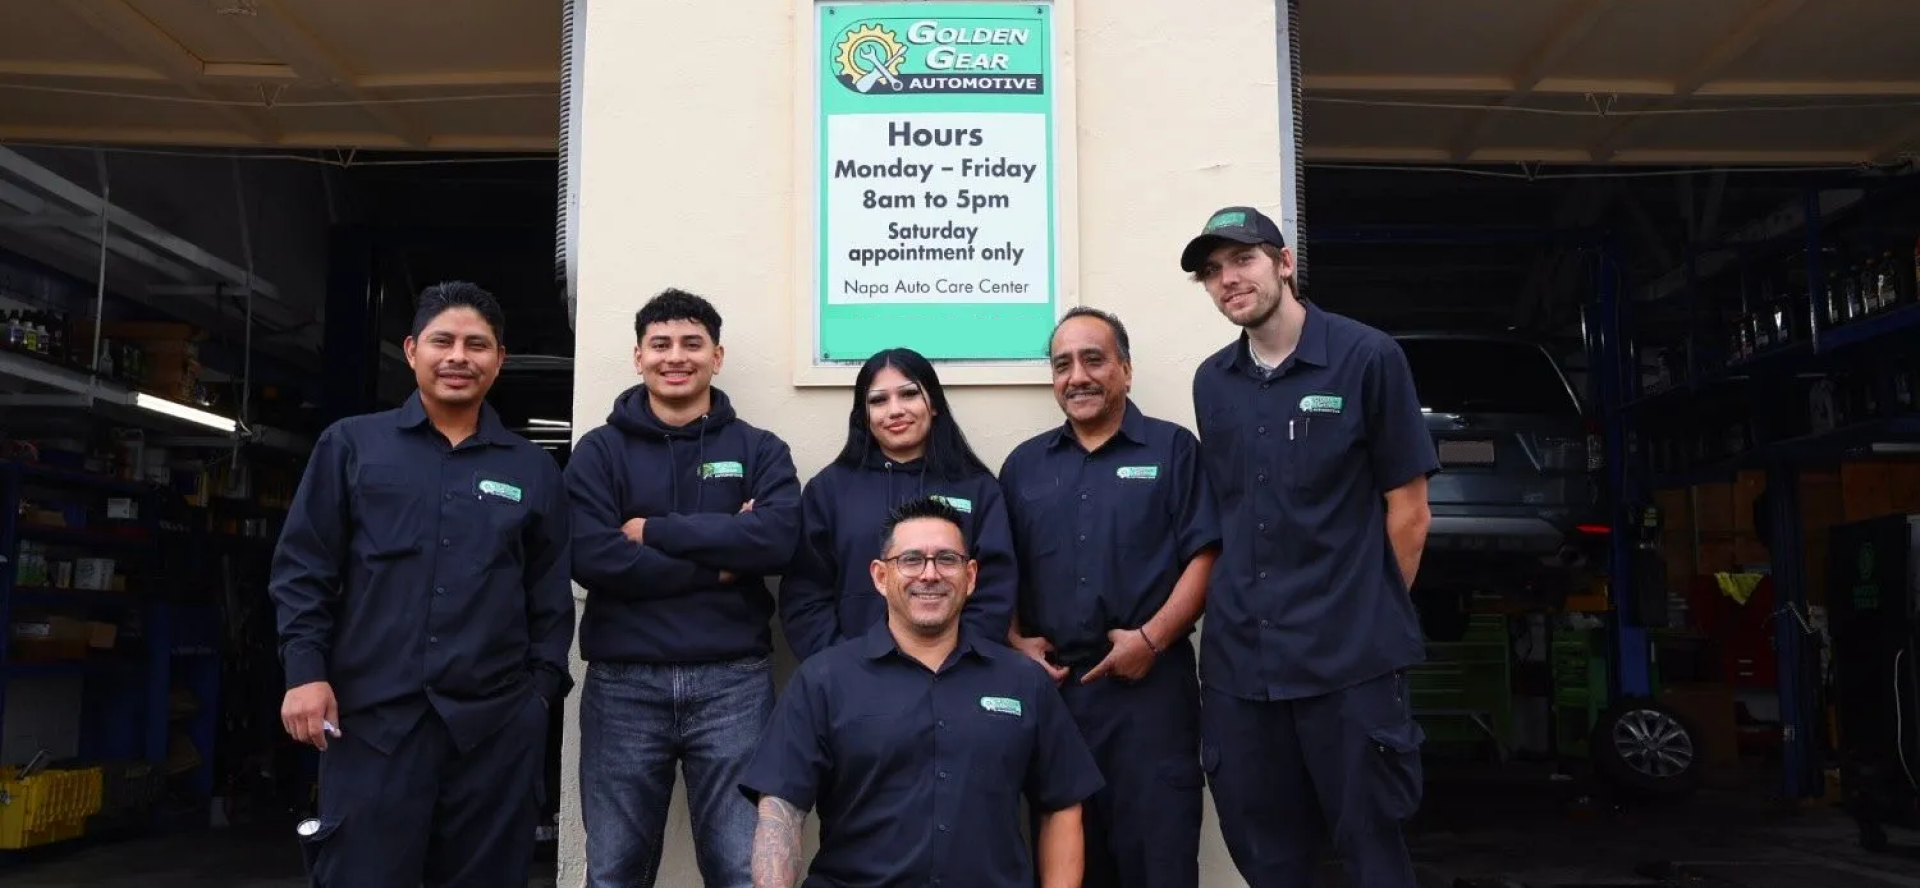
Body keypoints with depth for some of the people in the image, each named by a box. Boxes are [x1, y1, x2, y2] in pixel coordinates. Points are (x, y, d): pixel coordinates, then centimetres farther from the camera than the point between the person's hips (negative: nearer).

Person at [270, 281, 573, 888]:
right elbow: (302, 567, 6)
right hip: (371, 716, -1)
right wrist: (305, 671, -3)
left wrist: (543, 686, 4)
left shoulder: (535, 470, 11)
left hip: (498, 723, 2)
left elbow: (551, 594, 11)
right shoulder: (351, 445, 8)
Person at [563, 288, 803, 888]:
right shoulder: (600, 451, 7)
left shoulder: (760, 450, 7)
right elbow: (593, 558, -9)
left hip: (733, 681, 0)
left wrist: (653, 531, -10)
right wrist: (721, 562, -10)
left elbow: (777, 537, -12)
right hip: (623, 683, 1)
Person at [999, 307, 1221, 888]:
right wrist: (1015, 641, 1)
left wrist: (1152, 638, -14)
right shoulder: (1025, 464, 14)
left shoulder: (1173, 449, 2)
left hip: (1149, 683, -3)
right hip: (1050, 684, 4)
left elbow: (1205, 556, -5)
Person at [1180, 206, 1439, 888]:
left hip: (1350, 658, -4)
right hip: (1238, 659, 4)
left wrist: (1379, 622, 0)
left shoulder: (1368, 357, -4)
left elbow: (1407, 507, -2)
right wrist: (1236, 613, 11)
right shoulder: (1211, 381, 9)